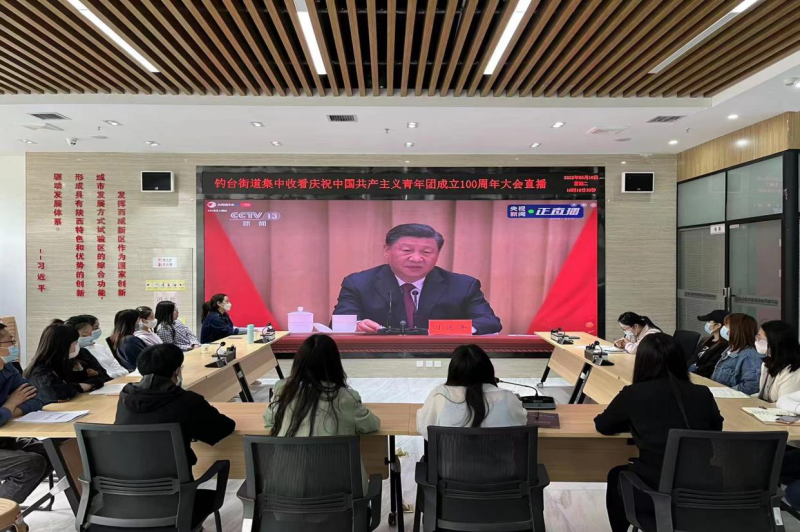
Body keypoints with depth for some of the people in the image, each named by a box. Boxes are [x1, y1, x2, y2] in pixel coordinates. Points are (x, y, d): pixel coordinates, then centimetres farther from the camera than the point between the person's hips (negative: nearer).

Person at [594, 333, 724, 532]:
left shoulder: (633, 394, -9)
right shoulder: (702, 394, -1)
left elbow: (602, 425, 7)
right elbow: (717, 427, 19)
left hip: (656, 492, -4)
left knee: (616, 476, 30)